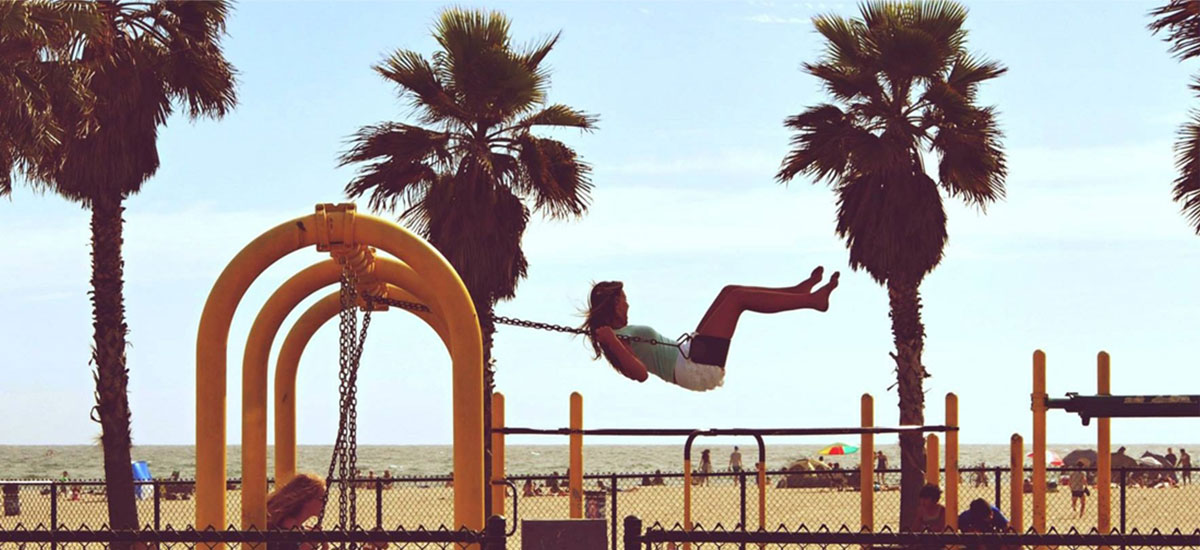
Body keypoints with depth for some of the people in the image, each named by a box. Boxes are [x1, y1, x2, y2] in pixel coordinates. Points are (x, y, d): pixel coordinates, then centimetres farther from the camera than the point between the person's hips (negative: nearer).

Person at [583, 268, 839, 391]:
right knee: (737, 297, -7)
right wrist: (613, 343, -41)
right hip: (696, 368, -11)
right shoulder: (615, 338, -17)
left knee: (730, 293, 14)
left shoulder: (618, 332, 12)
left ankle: (799, 292, 22)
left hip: (688, 354, 11)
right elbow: (640, 373, -31)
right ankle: (812, 301, 1)